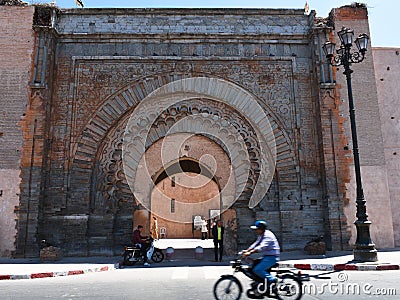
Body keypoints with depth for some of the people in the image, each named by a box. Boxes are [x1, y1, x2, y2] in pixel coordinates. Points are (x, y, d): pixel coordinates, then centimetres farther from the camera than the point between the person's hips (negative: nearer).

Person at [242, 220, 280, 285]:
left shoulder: (267, 235, -17)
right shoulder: (261, 236, 15)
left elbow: (262, 247, -30)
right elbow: (256, 244, 13)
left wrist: (250, 252, -37)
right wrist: (247, 250, -3)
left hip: (271, 257, -10)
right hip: (266, 256, 10)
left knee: (257, 270, -20)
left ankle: (272, 279, -12)